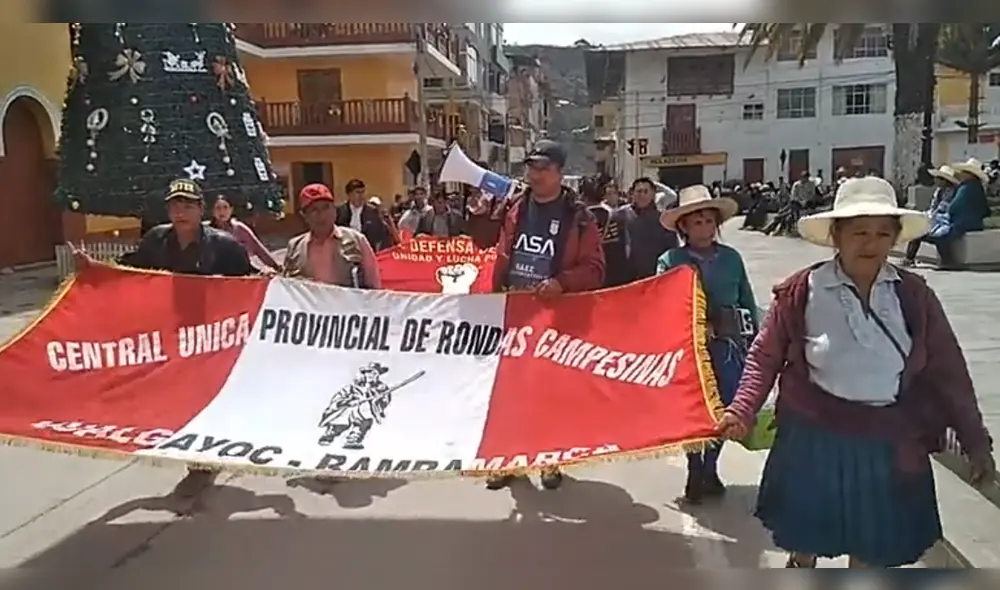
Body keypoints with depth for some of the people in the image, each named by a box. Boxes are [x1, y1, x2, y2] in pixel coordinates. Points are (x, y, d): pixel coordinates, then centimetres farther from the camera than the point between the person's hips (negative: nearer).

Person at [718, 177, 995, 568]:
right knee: (806, 533, 20)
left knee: (874, 544, 18)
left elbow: (947, 369, 1)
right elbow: (766, 357, -5)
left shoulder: (913, 295, -4)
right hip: (815, 434, -2)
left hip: (888, 440, 2)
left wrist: (975, 440, 3)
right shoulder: (802, 291, -11)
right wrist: (742, 410, -15)